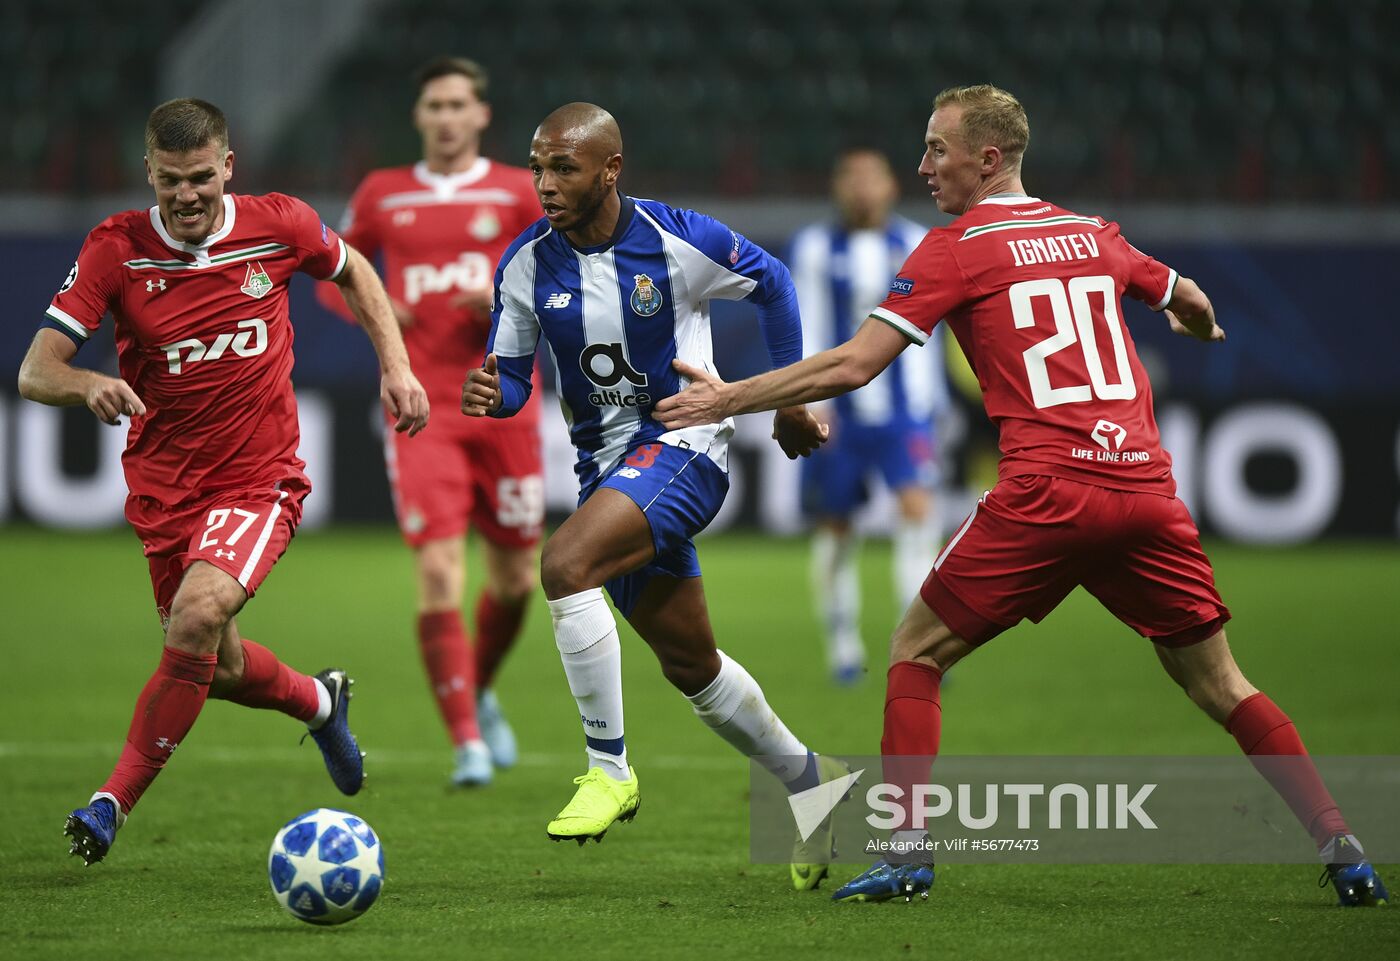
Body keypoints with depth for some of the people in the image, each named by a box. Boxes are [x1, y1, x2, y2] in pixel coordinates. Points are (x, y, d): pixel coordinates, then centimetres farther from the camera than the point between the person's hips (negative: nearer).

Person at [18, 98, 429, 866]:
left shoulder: (278, 225, -8)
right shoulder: (115, 250, -12)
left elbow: (352, 271, 15)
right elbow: (35, 371, -16)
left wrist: (395, 364, 5)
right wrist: (89, 385, -38)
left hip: (259, 478, -2)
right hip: (163, 486, 2)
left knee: (199, 611, -28)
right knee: (218, 667, 15)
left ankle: (117, 798, -19)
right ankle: (319, 702, 50)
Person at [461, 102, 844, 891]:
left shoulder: (681, 241, -15)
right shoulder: (528, 265, -4)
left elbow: (772, 283, 3)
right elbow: (511, 374, 4)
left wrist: (792, 397, 6)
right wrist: (491, 396, -20)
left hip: (682, 448, -6)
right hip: (606, 463, 6)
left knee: (565, 564, -30)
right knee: (691, 665, 14)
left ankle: (610, 769, -20)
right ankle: (812, 783, 36)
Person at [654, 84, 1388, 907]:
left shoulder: (956, 249, 3)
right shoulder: (1094, 236, 18)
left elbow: (851, 367, -3)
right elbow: (1191, 305, 35)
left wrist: (727, 399, 6)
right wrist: (1203, 325, 59)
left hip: (1046, 493, -5)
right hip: (1145, 485, 5)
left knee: (917, 653, 11)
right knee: (1218, 682, 14)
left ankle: (908, 852, 1)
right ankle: (1341, 849, 5)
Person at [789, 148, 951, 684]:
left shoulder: (914, 245, 7)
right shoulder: (815, 249, 0)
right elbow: (806, 332, -3)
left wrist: (929, 399, 17)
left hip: (902, 412, 0)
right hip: (839, 416, 0)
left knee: (917, 509, -18)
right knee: (835, 529, 6)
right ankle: (843, 645, 22)